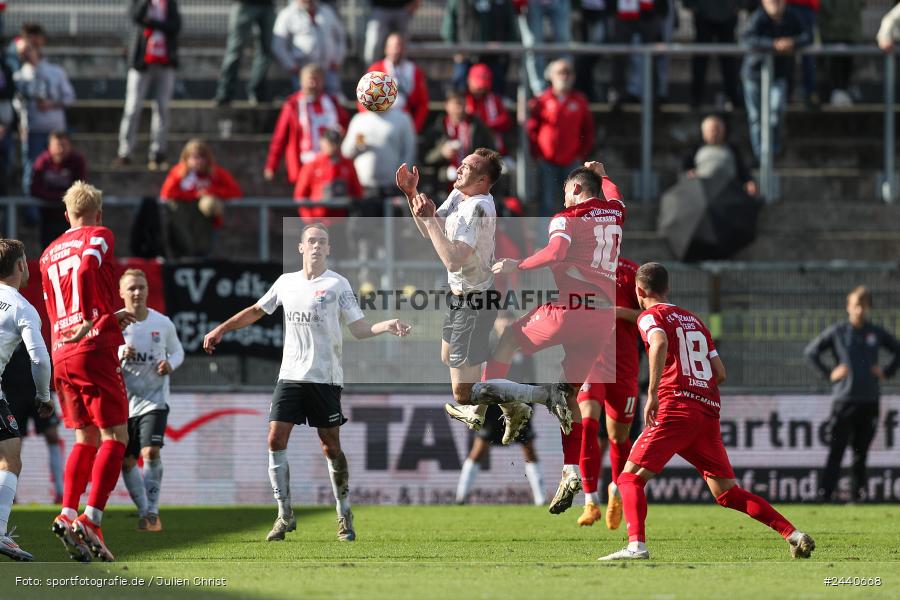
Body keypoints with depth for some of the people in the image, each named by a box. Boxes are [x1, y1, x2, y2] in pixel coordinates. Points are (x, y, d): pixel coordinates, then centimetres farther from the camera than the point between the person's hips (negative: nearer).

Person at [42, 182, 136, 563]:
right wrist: (90, 322, -23)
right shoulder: (99, 237, 2)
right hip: (95, 350, -6)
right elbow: (85, 270, -20)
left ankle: (67, 514, -2)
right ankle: (90, 521, -18)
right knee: (115, 438, -4)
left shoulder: (49, 254, 21)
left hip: (61, 355, 6)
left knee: (86, 439, 14)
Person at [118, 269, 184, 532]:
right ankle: (144, 511, 21)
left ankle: (152, 512, -11)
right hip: (125, 400, 2)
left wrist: (170, 365, -9)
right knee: (126, 461, 4)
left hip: (154, 399, -2)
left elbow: (177, 351, 13)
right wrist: (120, 356, -22)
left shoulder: (163, 324, -2)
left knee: (151, 452, -19)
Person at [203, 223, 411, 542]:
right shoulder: (286, 282, 10)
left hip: (325, 378, -3)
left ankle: (344, 516, 12)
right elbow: (256, 311, 25)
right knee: (276, 439, -8)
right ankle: (285, 515, 0)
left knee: (331, 446, -1)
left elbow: (359, 329, -3)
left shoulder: (337, 284, -1)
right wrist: (221, 330, 23)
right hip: (290, 375, 3)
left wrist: (387, 326, -20)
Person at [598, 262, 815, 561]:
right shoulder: (694, 320, 25)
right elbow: (720, 373, 20)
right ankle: (793, 534, 1)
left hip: (676, 407, -6)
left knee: (630, 477, -3)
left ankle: (636, 545, -24)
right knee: (727, 493, 11)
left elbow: (660, 344, -20)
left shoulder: (651, 316, 5)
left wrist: (652, 392, -24)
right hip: (709, 413, 6)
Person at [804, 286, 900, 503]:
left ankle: (857, 496, 14)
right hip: (843, 401, -3)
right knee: (836, 451, -8)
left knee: (861, 453, 7)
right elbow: (811, 351, 8)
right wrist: (829, 373, 0)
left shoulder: (876, 333, 8)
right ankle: (825, 495, -12)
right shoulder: (837, 332, 2)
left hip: (869, 401, 3)